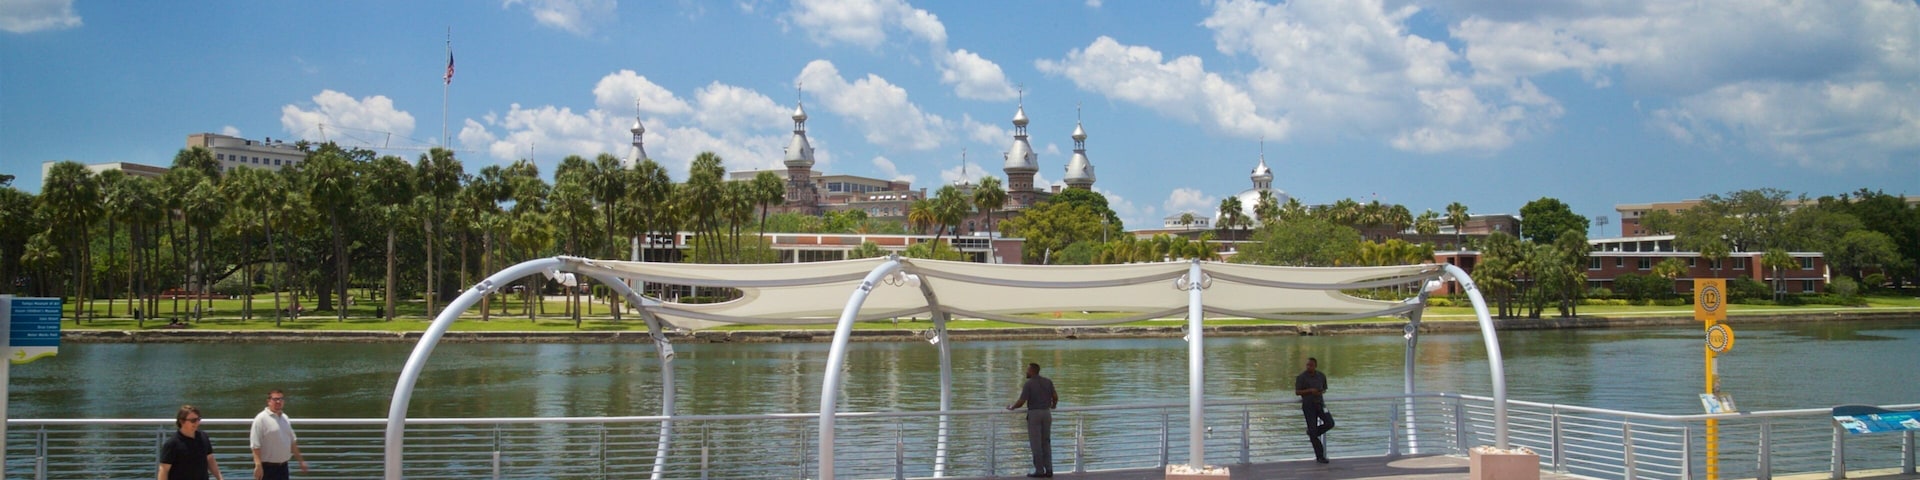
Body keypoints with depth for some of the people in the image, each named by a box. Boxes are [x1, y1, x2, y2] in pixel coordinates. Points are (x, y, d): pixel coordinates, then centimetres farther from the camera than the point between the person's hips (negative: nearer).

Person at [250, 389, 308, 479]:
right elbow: (255, 445, -18)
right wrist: (258, 465, -26)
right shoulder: (261, 419, -12)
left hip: (283, 466, 8)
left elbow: (292, 441, 21)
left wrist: (300, 460, 20)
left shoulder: (284, 418, 12)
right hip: (268, 467, -8)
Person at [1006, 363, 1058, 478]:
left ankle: (1039, 471, 0)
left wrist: (1011, 407, 7)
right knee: (1046, 443, 10)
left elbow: (1021, 402, -13)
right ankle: (1049, 470, 6)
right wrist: (1054, 405, 25)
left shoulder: (1028, 384, -10)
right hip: (1046, 413, 5)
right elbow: (1055, 397, 1)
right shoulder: (1048, 382, 5)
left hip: (1034, 414, -5)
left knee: (1036, 443, 0)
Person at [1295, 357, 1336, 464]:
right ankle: (1319, 456, 0)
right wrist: (1310, 391, -19)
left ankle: (1311, 433, 14)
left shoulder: (1321, 376, 6)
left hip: (1319, 404, 4)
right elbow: (1297, 392, -6)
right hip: (1308, 406, -4)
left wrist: (1321, 392, -6)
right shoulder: (1301, 377, -7)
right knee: (1313, 429, -7)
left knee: (1329, 423, -15)